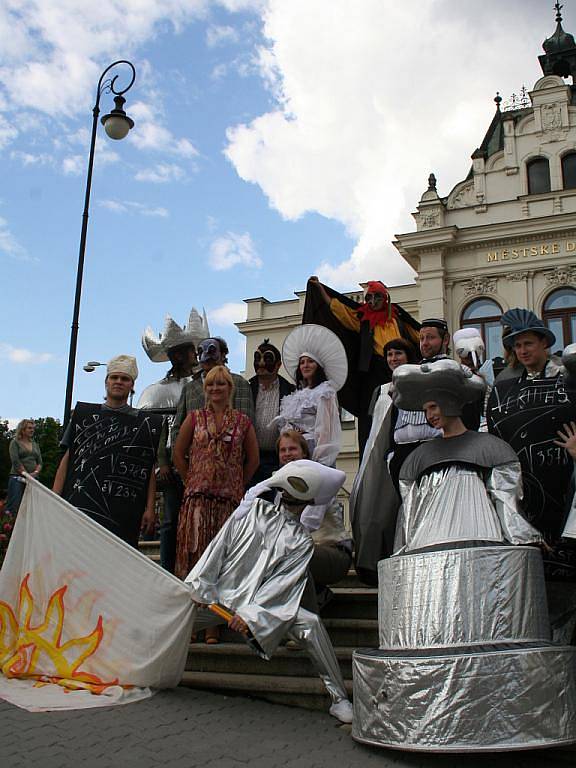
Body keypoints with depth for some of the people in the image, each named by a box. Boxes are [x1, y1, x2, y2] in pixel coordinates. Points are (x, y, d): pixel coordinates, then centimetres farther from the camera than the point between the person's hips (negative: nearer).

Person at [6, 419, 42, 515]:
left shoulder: (35, 444, 19)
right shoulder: (15, 442, 4)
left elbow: (40, 462, 14)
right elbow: (15, 461, -8)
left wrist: (35, 472, -6)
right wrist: (26, 474, -13)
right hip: (17, 478, -5)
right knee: (14, 507, -11)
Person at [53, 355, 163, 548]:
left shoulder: (146, 423, 10)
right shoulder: (84, 414, 15)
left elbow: (150, 471, 6)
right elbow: (67, 459, 11)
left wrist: (150, 508, -2)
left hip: (122, 511, -1)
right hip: (79, 503, 1)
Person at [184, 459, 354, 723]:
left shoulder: (300, 541, 7)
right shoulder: (254, 509, 12)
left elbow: (282, 584, -6)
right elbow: (219, 547, 8)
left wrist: (252, 614, -20)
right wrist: (199, 588, -1)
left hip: (260, 604, -2)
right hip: (219, 596, 2)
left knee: (310, 623, -27)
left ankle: (339, 699, -15)